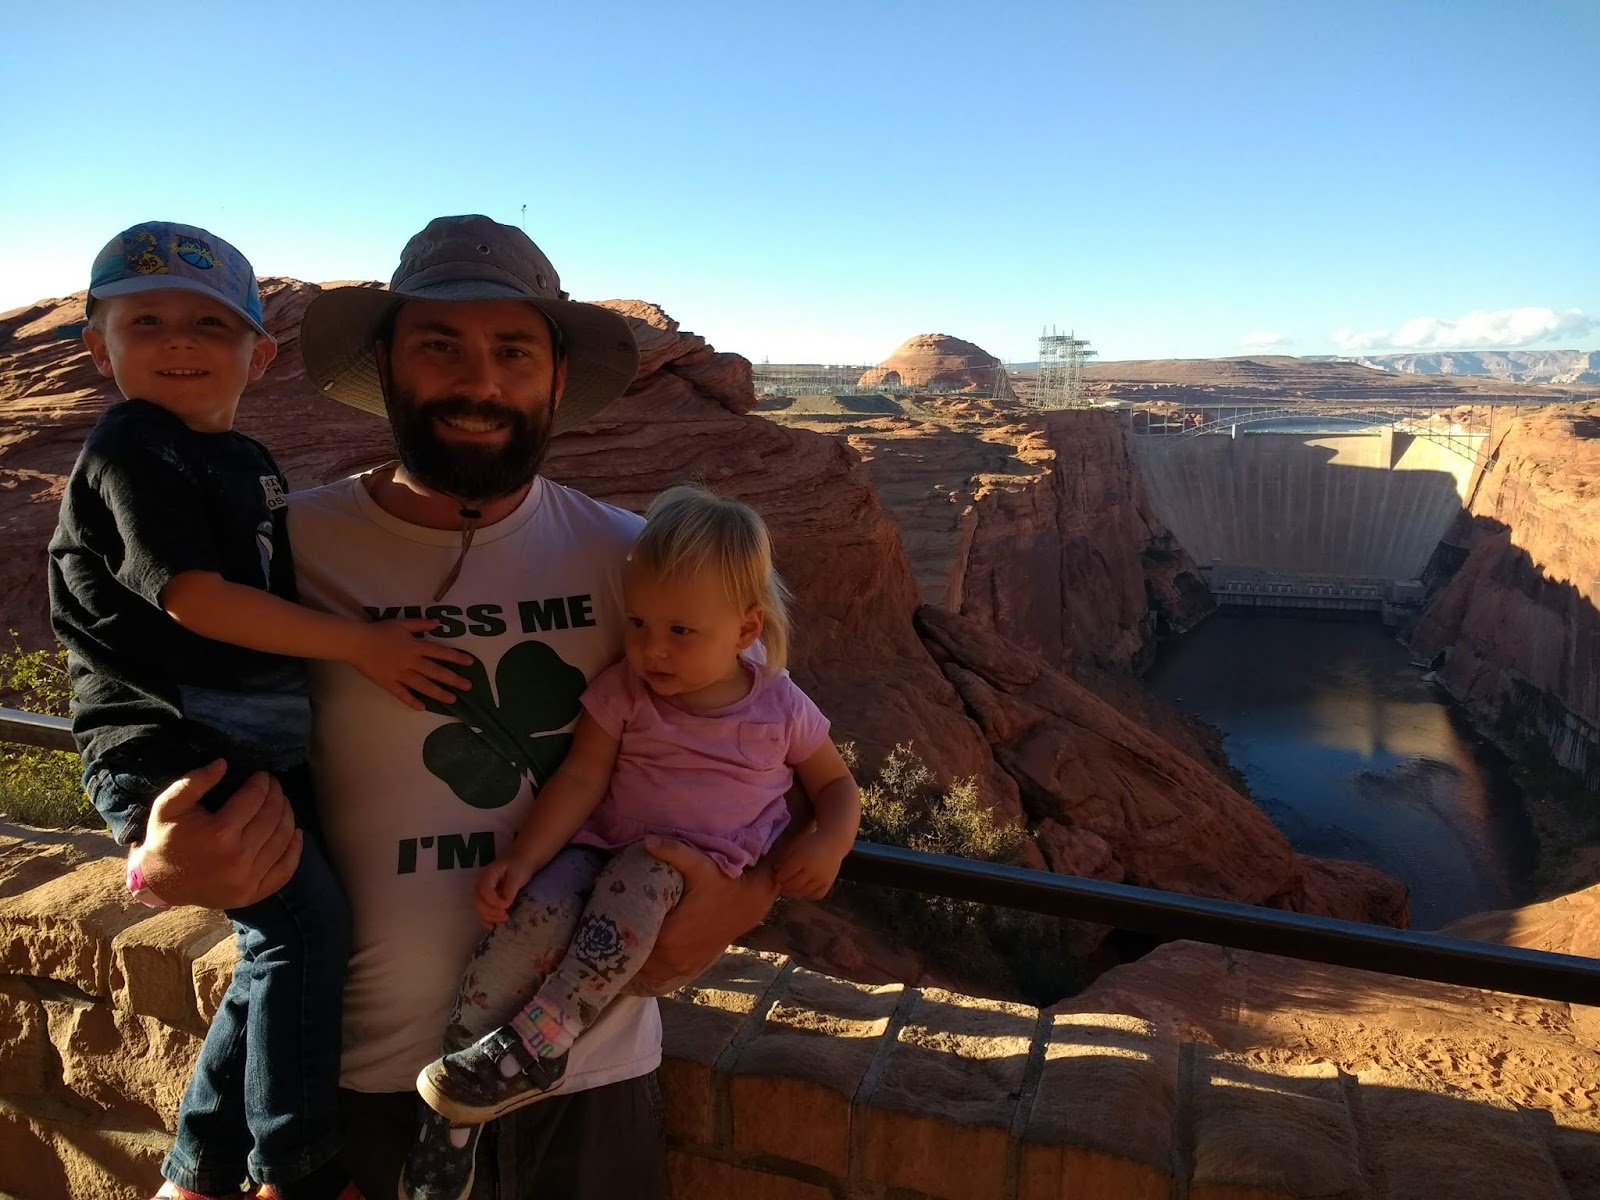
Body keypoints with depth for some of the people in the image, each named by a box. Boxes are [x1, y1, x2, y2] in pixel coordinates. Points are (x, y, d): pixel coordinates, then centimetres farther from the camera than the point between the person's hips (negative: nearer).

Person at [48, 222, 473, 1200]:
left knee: (283, 949, 13)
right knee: (308, 920, -17)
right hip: (164, 743, -8)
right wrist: (359, 642, -20)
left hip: (263, 745, 9)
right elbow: (193, 596, -20)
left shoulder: (248, 459, 15)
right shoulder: (132, 450, -10)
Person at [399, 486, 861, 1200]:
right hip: (606, 847, 1)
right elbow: (580, 781, -8)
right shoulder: (623, 692, -3)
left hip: (706, 874, -1)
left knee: (638, 878, -36)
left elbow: (836, 783, 8)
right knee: (535, 909, -29)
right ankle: (454, 1115, -17)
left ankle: (536, 1044, -27)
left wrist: (828, 843, -13)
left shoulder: (781, 708, -3)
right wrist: (521, 859, -21)